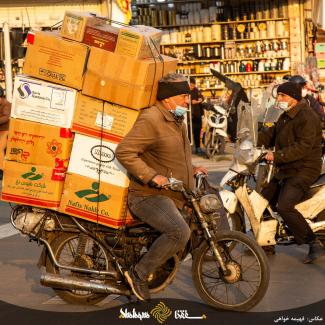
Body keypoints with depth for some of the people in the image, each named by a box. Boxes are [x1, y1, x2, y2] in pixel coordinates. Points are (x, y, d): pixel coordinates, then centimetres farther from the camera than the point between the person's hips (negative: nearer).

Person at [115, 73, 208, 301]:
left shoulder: (178, 121, 18)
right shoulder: (151, 120, -14)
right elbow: (124, 152, -23)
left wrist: (191, 169, 19)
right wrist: (151, 176, -28)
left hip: (175, 197, 10)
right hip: (150, 196, -10)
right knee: (180, 232, -31)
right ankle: (139, 274, -15)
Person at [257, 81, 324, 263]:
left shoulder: (307, 118, -18)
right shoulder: (286, 117, 16)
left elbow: (302, 147, -27)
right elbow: (271, 134, 14)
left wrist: (277, 156, -29)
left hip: (304, 170, -11)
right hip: (286, 169, 11)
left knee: (284, 206, -27)